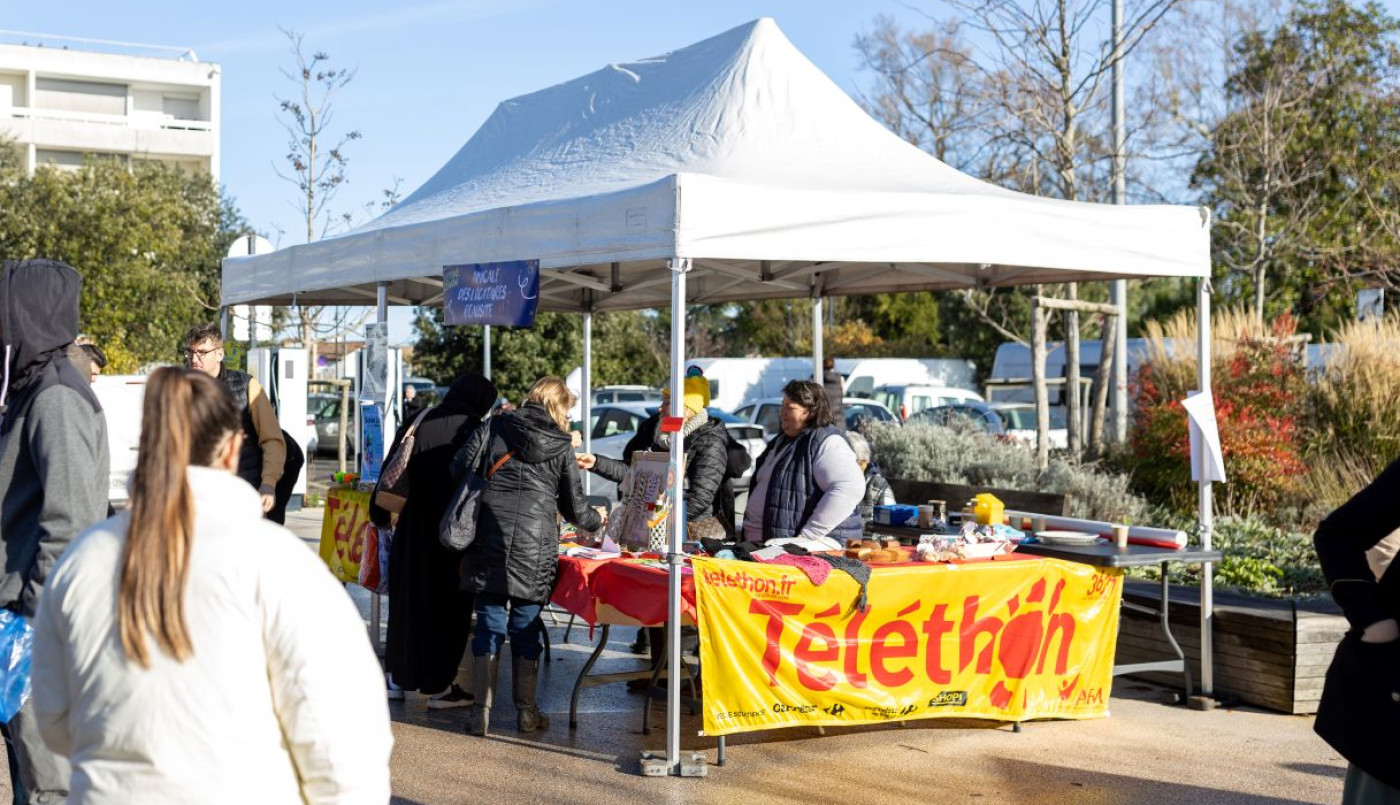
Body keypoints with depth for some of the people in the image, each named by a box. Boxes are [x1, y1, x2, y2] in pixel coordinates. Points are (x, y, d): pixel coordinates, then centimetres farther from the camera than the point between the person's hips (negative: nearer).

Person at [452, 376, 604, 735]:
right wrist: (597, 519, 35)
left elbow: (460, 467, 3)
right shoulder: (562, 446, 9)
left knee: (488, 623, 7)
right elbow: (573, 508, 14)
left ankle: (481, 712, 7)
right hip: (534, 544, -1)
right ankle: (526, 711, 16)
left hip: (489, 536, 1)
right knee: (526, 628, 9)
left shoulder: (493, 427, 10)